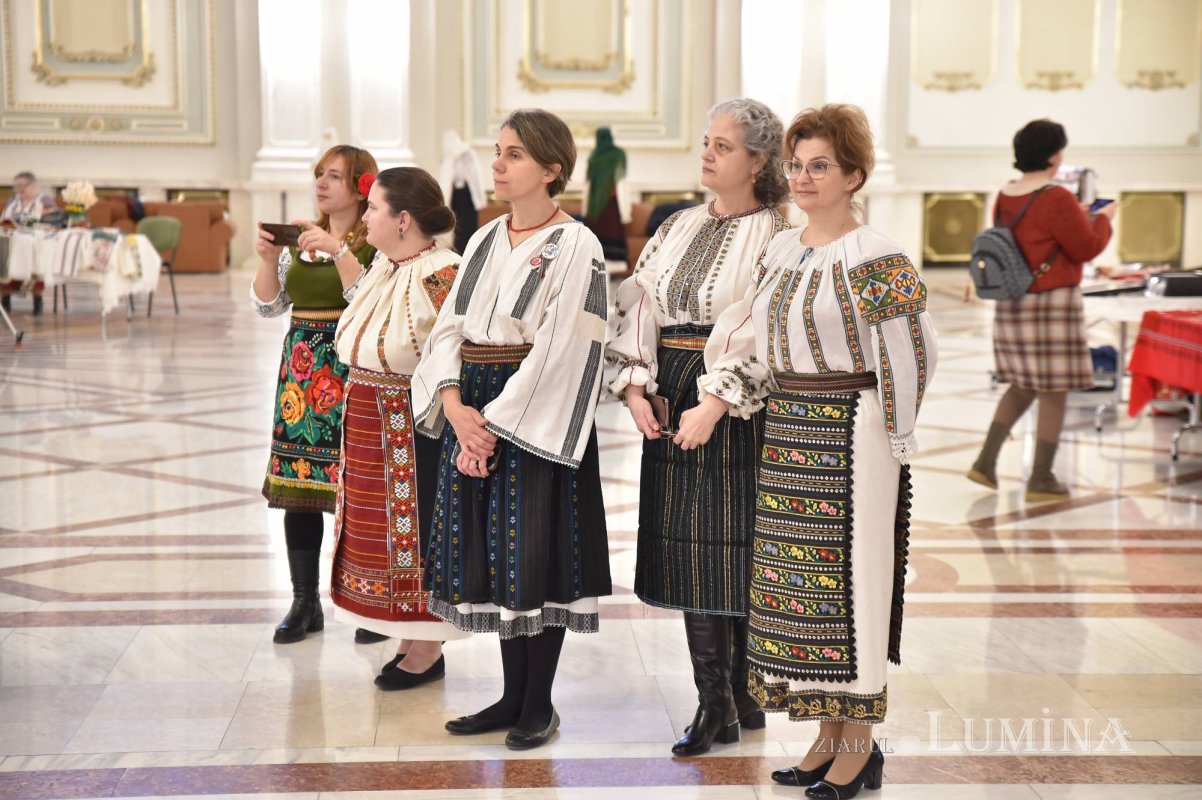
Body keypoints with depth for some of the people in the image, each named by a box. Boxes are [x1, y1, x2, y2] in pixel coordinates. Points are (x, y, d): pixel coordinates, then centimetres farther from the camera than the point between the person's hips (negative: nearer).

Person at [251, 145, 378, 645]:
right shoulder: (300, 239, 15)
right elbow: (268, 306, 13)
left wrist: (338, 250, -20)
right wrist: (267, 259, -1)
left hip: (353, 371, -6)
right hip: (301, 370, 6)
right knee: (298, 489, 5)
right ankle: (304, 603, 15)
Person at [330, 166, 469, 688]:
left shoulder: (440, 274, -18)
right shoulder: (383, 266, 10)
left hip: (413, 421, -9)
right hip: (368, 419, 9)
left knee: (417, 526, 0)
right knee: (385, 527, 14)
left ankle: (427, 650, 13)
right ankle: (409, 639, 25)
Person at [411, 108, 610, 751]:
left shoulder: (574, 246, -8)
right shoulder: (483, 242, 12)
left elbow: (558, 348, -15)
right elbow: (450, 327, 8)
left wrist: (497, 422, -16)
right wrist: (455, 407, -9)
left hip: (536, 416, -6)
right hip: (472, 411, 6)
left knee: (535, 553, -1)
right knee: (490, 550, 9)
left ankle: (538, 703, 13)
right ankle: (512, 696, 21)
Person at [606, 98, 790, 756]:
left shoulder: (774, 236, -6)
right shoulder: (678, 227, 13)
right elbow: (640, 307, 9)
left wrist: (714, 404, -19)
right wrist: (635, 389, -3)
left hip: (737, 406, -6)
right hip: (669, 404, 6)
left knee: (734, 549, -1)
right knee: (687, 550, 6)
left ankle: (742, 697, 14)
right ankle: (715, 704, 13)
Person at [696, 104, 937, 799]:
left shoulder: (876, 259, -11)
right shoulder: (782, 250, 11)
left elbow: (908, 357, -11)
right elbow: (751, 338, 14)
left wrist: (891, 440, -7)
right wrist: (714, 406, 6)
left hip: (850, 434, -7)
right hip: (786, 430, 7)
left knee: (847, 573, -2)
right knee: (796, 577, 10)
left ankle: (861, 744, 9)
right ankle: (829, 735, 21)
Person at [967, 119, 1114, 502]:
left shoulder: (1005, 196, 6)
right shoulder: (1057, 200, -18)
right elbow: (1087, 248, -13)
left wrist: (1078, 217, 23)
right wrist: (1103, 219, 5)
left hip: (1012, 303, 8)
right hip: (1052, 303, -8)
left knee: (1023, 386, 20)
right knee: (1054, 391, 2)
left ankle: (986, 461, 14)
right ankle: (1041, 479, 6)